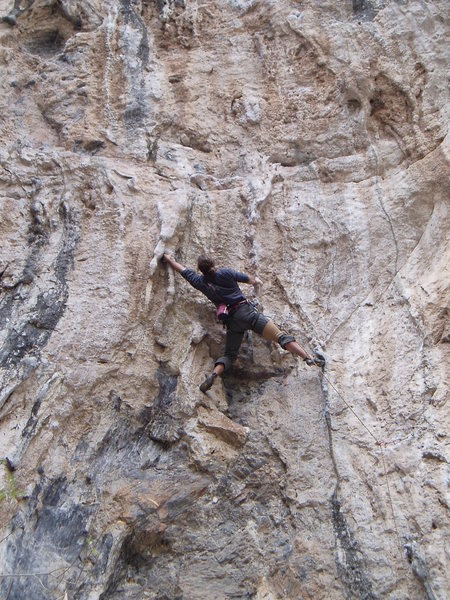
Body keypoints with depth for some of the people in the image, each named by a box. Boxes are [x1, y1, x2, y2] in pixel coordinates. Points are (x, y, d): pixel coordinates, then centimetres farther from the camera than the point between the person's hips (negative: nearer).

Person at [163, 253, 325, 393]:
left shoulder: (200, 282, 8)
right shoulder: (226, 273, 4)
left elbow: (182, 269, 24)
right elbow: (250, 279, 17)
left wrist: (168, 259, 41)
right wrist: (256, 280, 41)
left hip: (232, 320, 1)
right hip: (247, 311, -1)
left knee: (229, 355, 11)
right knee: (281, 336, -6)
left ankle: (214, 374, -15)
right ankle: (309, 358, -16)